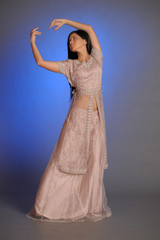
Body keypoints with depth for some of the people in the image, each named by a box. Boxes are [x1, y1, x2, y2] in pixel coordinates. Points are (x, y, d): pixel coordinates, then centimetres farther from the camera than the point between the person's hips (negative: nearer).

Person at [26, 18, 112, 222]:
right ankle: (50, 205, 10)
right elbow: (41, 62, 0)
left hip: (97, 117, 2)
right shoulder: (70, 65, 6)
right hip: (79, 115, -2)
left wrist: (65, 21, 13)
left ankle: (91, 206, 18)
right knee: (66, 159, 0)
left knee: (93, 162, 6)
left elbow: (89, 28, 10)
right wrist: (32, 41, 2)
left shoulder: (96, 58, 10)